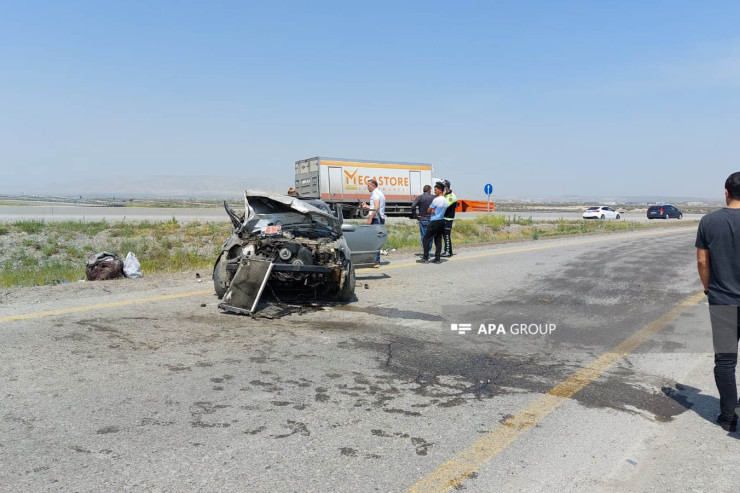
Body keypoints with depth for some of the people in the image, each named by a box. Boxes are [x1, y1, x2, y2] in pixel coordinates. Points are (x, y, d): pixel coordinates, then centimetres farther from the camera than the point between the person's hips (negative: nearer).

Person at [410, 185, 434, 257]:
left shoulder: (419, 197, -2)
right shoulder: (433, 197, -1)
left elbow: (413, 206, -13)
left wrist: (415, 215, -3)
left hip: (422, 219, -1)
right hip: (431, 220, 1)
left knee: (423, 237, 4)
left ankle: (425, 253, -3)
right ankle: (428, 253, 11)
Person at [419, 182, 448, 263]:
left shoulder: (437, 199, -16)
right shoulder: (445, 200, 11)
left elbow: (428, 210, -9)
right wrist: (433, 210, -2)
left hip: (435, 222, -8)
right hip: (442, 221, 8)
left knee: (426, 239, -2)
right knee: (438, 240, 9)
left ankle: (425, 258, -3)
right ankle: (437, 258, 8)